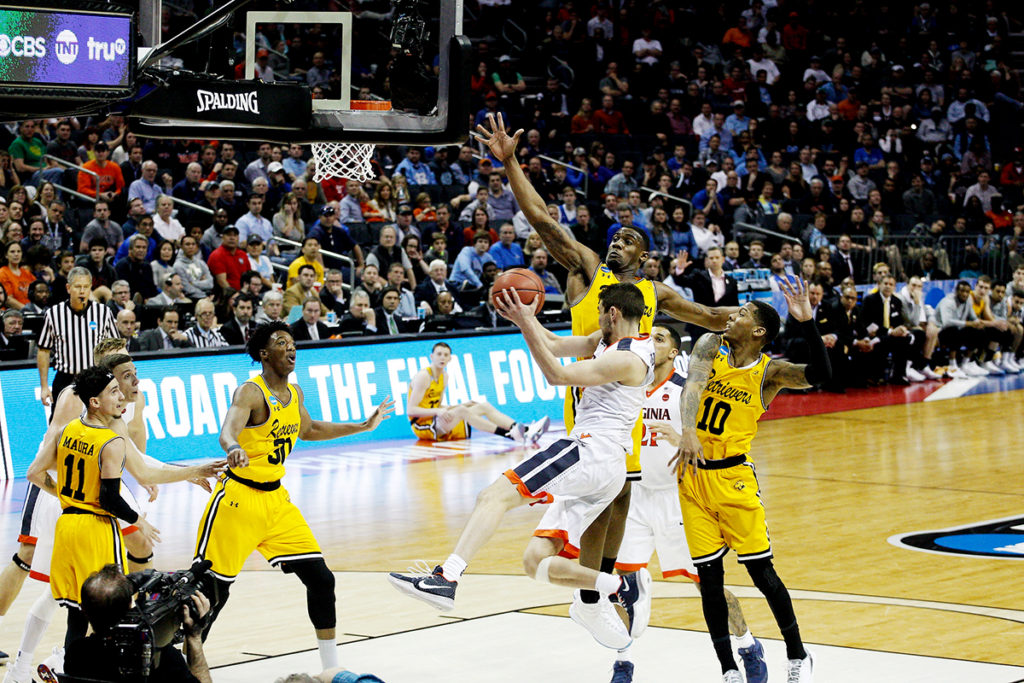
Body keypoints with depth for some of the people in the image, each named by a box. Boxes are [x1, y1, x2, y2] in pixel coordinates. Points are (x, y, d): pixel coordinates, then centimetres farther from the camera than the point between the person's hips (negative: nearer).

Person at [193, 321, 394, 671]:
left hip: (276, 499, 7)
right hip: (239, 498, -7)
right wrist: (234, 449, -57)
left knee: (320, 579, 3)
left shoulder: (294, 393, 8)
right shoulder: (250, 392, -16)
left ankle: (332, 669, 14)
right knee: (213, 590, -4)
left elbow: (309, 430, 28)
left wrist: (364, 426, 28)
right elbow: (227, 433, -34)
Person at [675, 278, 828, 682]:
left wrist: (806, 321, -32)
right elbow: (693, 386, -17)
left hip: (733, 475, -2)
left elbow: (819, 375, -22)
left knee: (761, 571, 0)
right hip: (693, 474, 2)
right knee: (709, 577, 4)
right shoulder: (710, 347, 0)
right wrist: (688, 432, -36)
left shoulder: (769, 372, -5)